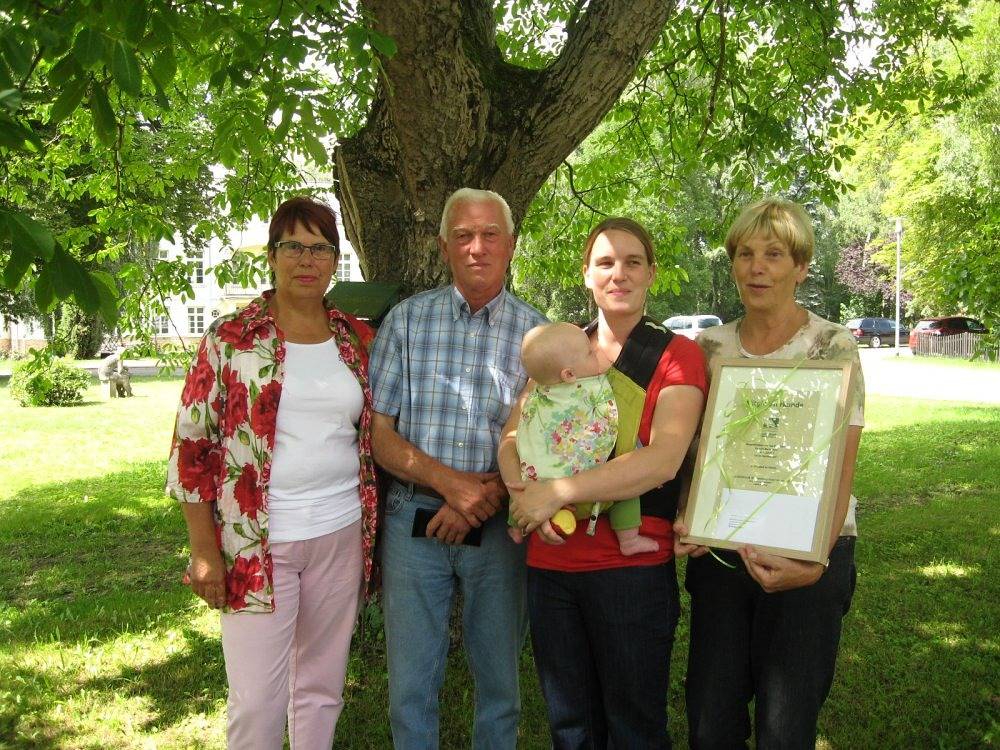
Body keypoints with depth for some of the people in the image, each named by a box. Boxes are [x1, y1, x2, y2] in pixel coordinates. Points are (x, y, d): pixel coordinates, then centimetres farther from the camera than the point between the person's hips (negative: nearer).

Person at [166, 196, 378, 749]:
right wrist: (204, 551, -7)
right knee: (258, 698, 1)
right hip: (256, 541, -3)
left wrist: (373, 527, 11)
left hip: (342, 535, 4)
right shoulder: (230, 339, -5)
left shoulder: (357, 341, 6)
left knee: (323, 685, 15)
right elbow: (192, 446, -4)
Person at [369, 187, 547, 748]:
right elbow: (379, 432, -2)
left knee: (500, 682, 14)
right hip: (414, 518, 0)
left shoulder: (535, 332, 1)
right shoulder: (407, 319, 1)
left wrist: (486, 496, -15)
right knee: (411, 686, 10)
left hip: (500, 527, 0)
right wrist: (449, 481, -15)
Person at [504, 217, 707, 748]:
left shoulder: (677, 355, -5)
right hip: (549, 563, 5)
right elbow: (512, 437, 4)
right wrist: (525, 496, -17)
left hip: (633, 567, -4)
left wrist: (557, 493, -22)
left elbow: (664, 460, -19)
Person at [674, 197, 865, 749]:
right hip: (721, 550, 4)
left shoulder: (833, 347, -6)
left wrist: (814, 563, -25)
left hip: (806, 555, -3)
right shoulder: (710, 347, 6)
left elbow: (840, 474, -11)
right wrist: (686, 522, -7)